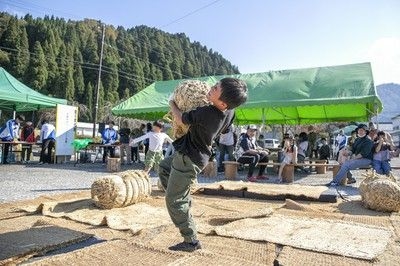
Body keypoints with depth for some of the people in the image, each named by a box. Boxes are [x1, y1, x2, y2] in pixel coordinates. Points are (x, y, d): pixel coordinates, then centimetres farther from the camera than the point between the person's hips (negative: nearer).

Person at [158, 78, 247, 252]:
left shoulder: (205, 113, -34)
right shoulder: (230, 112, -12)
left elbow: (179, 119, -14)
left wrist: (171, 103, 5)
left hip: (189, 159, -9)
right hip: (195, 152, 9)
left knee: (173, 201, 3)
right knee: (164, 168, 31)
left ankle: (191, 241, 13)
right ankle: (184, 201, 30)